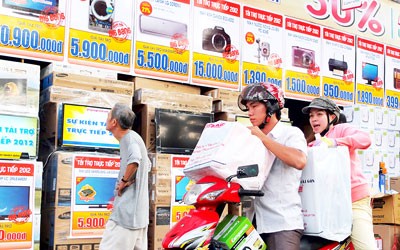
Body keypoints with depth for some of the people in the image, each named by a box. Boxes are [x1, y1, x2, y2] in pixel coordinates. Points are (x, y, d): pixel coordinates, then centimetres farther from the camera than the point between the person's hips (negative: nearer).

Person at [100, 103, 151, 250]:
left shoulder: (129, 138, -13)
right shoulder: (133, 138, 16)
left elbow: (134, 160, -35)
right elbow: (147, 165, 30)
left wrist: (124, 180, -19)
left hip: (126, 211, -10)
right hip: (139, 211, 10)